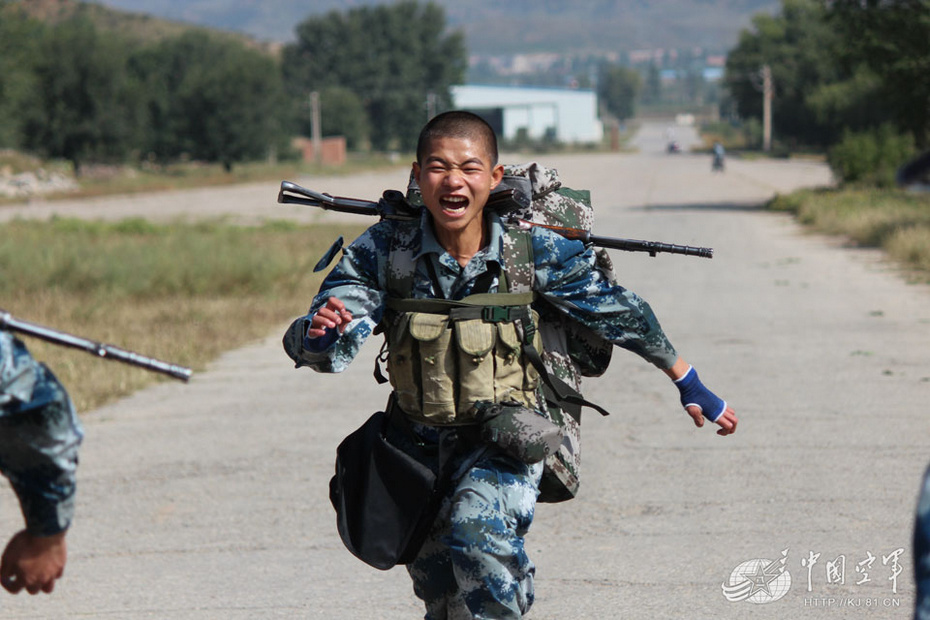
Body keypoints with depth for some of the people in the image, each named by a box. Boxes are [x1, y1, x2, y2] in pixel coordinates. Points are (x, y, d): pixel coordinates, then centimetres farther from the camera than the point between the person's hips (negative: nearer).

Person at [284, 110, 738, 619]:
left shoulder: (534, 250, -14)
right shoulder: (384, 249, -14)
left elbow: (620, 313, -1)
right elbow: (321, 348, -21)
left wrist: (689, 385, 6)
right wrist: (319, 334, -46)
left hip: (507, 443, -3)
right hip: (421, 445, 3)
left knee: (477, 530, -34)